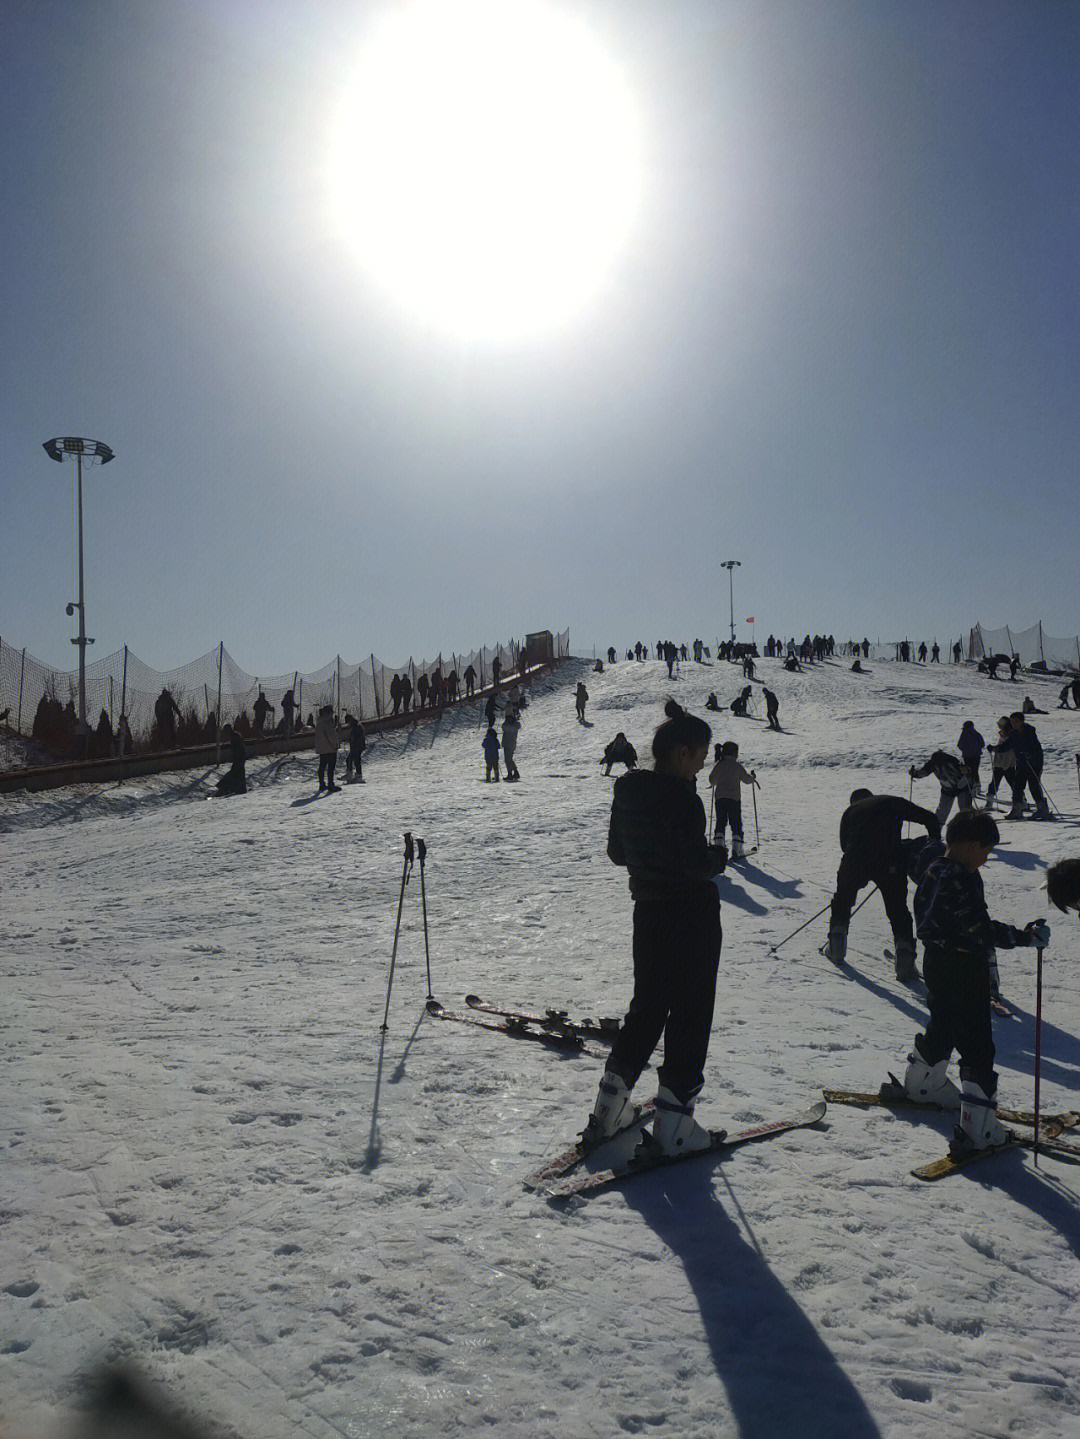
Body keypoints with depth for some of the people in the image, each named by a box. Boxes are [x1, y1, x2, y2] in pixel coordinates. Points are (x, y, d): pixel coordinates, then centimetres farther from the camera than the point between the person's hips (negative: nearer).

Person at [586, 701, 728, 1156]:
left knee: (647, 1007, 19)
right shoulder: (681, 798, -20)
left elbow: (616, 852, 11)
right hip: (691, 916, -7)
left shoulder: (626, 791, 4)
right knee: (690, 1015, 4)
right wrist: (719, 855, -4)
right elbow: (697, 862, -24)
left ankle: (610, 1108, 22)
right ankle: (674, 1122, 9)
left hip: (648, 912, 7)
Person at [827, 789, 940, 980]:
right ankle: (904, 951, -1)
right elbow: (930, 819, 18)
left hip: (856, 861, 1)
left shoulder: (850, 811, 26)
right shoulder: (893, 802, 22)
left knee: (842, 900, 26)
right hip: (889, 861, -1)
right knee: (898, 909, 12)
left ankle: (836, 949, 31)